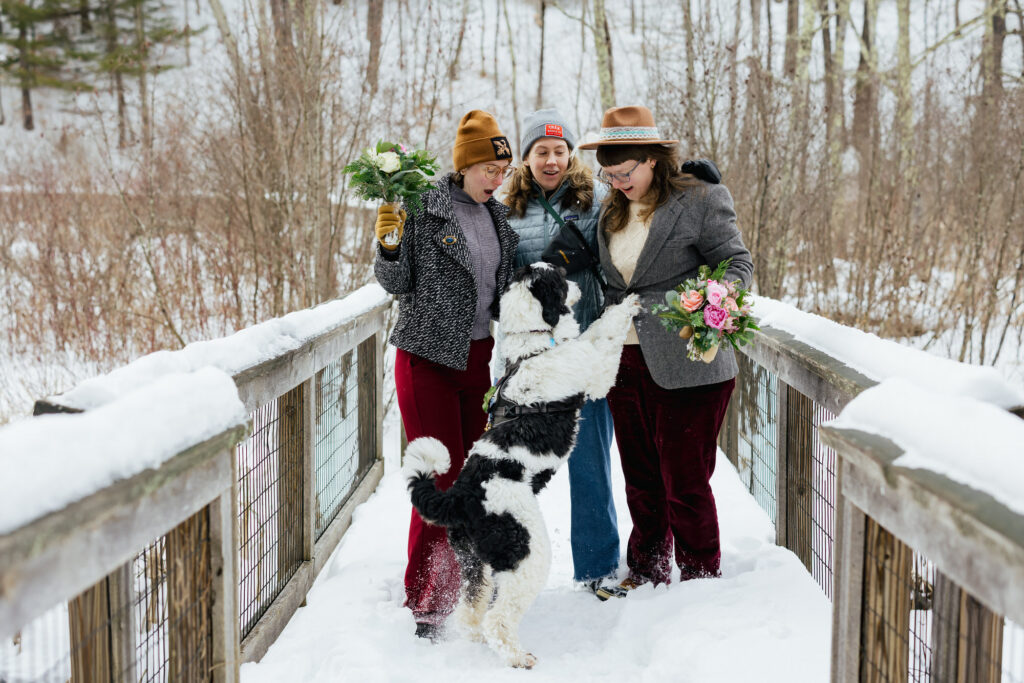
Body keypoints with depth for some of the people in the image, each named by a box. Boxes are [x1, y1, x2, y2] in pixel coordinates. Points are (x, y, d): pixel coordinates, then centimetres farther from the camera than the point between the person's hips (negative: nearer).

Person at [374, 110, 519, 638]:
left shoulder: (499, 217, 12)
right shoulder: (423, 208, -7)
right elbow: (398, 283, -6)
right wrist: (388, 246, -23)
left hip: (480, 357, 6)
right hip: (429, 358, -6)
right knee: (442, 476, -8)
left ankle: (463, 587, 18)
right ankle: (425, 600, 2)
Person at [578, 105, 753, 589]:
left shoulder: (699, 200, -5)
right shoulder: (612, 211, 14)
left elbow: (737, 262, -8)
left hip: (684, 364, -6)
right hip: (624, 363, 6)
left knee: (684, 481, -1)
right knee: (641, 479, 15)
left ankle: (700, 579, 17)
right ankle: (646, 572, 31)